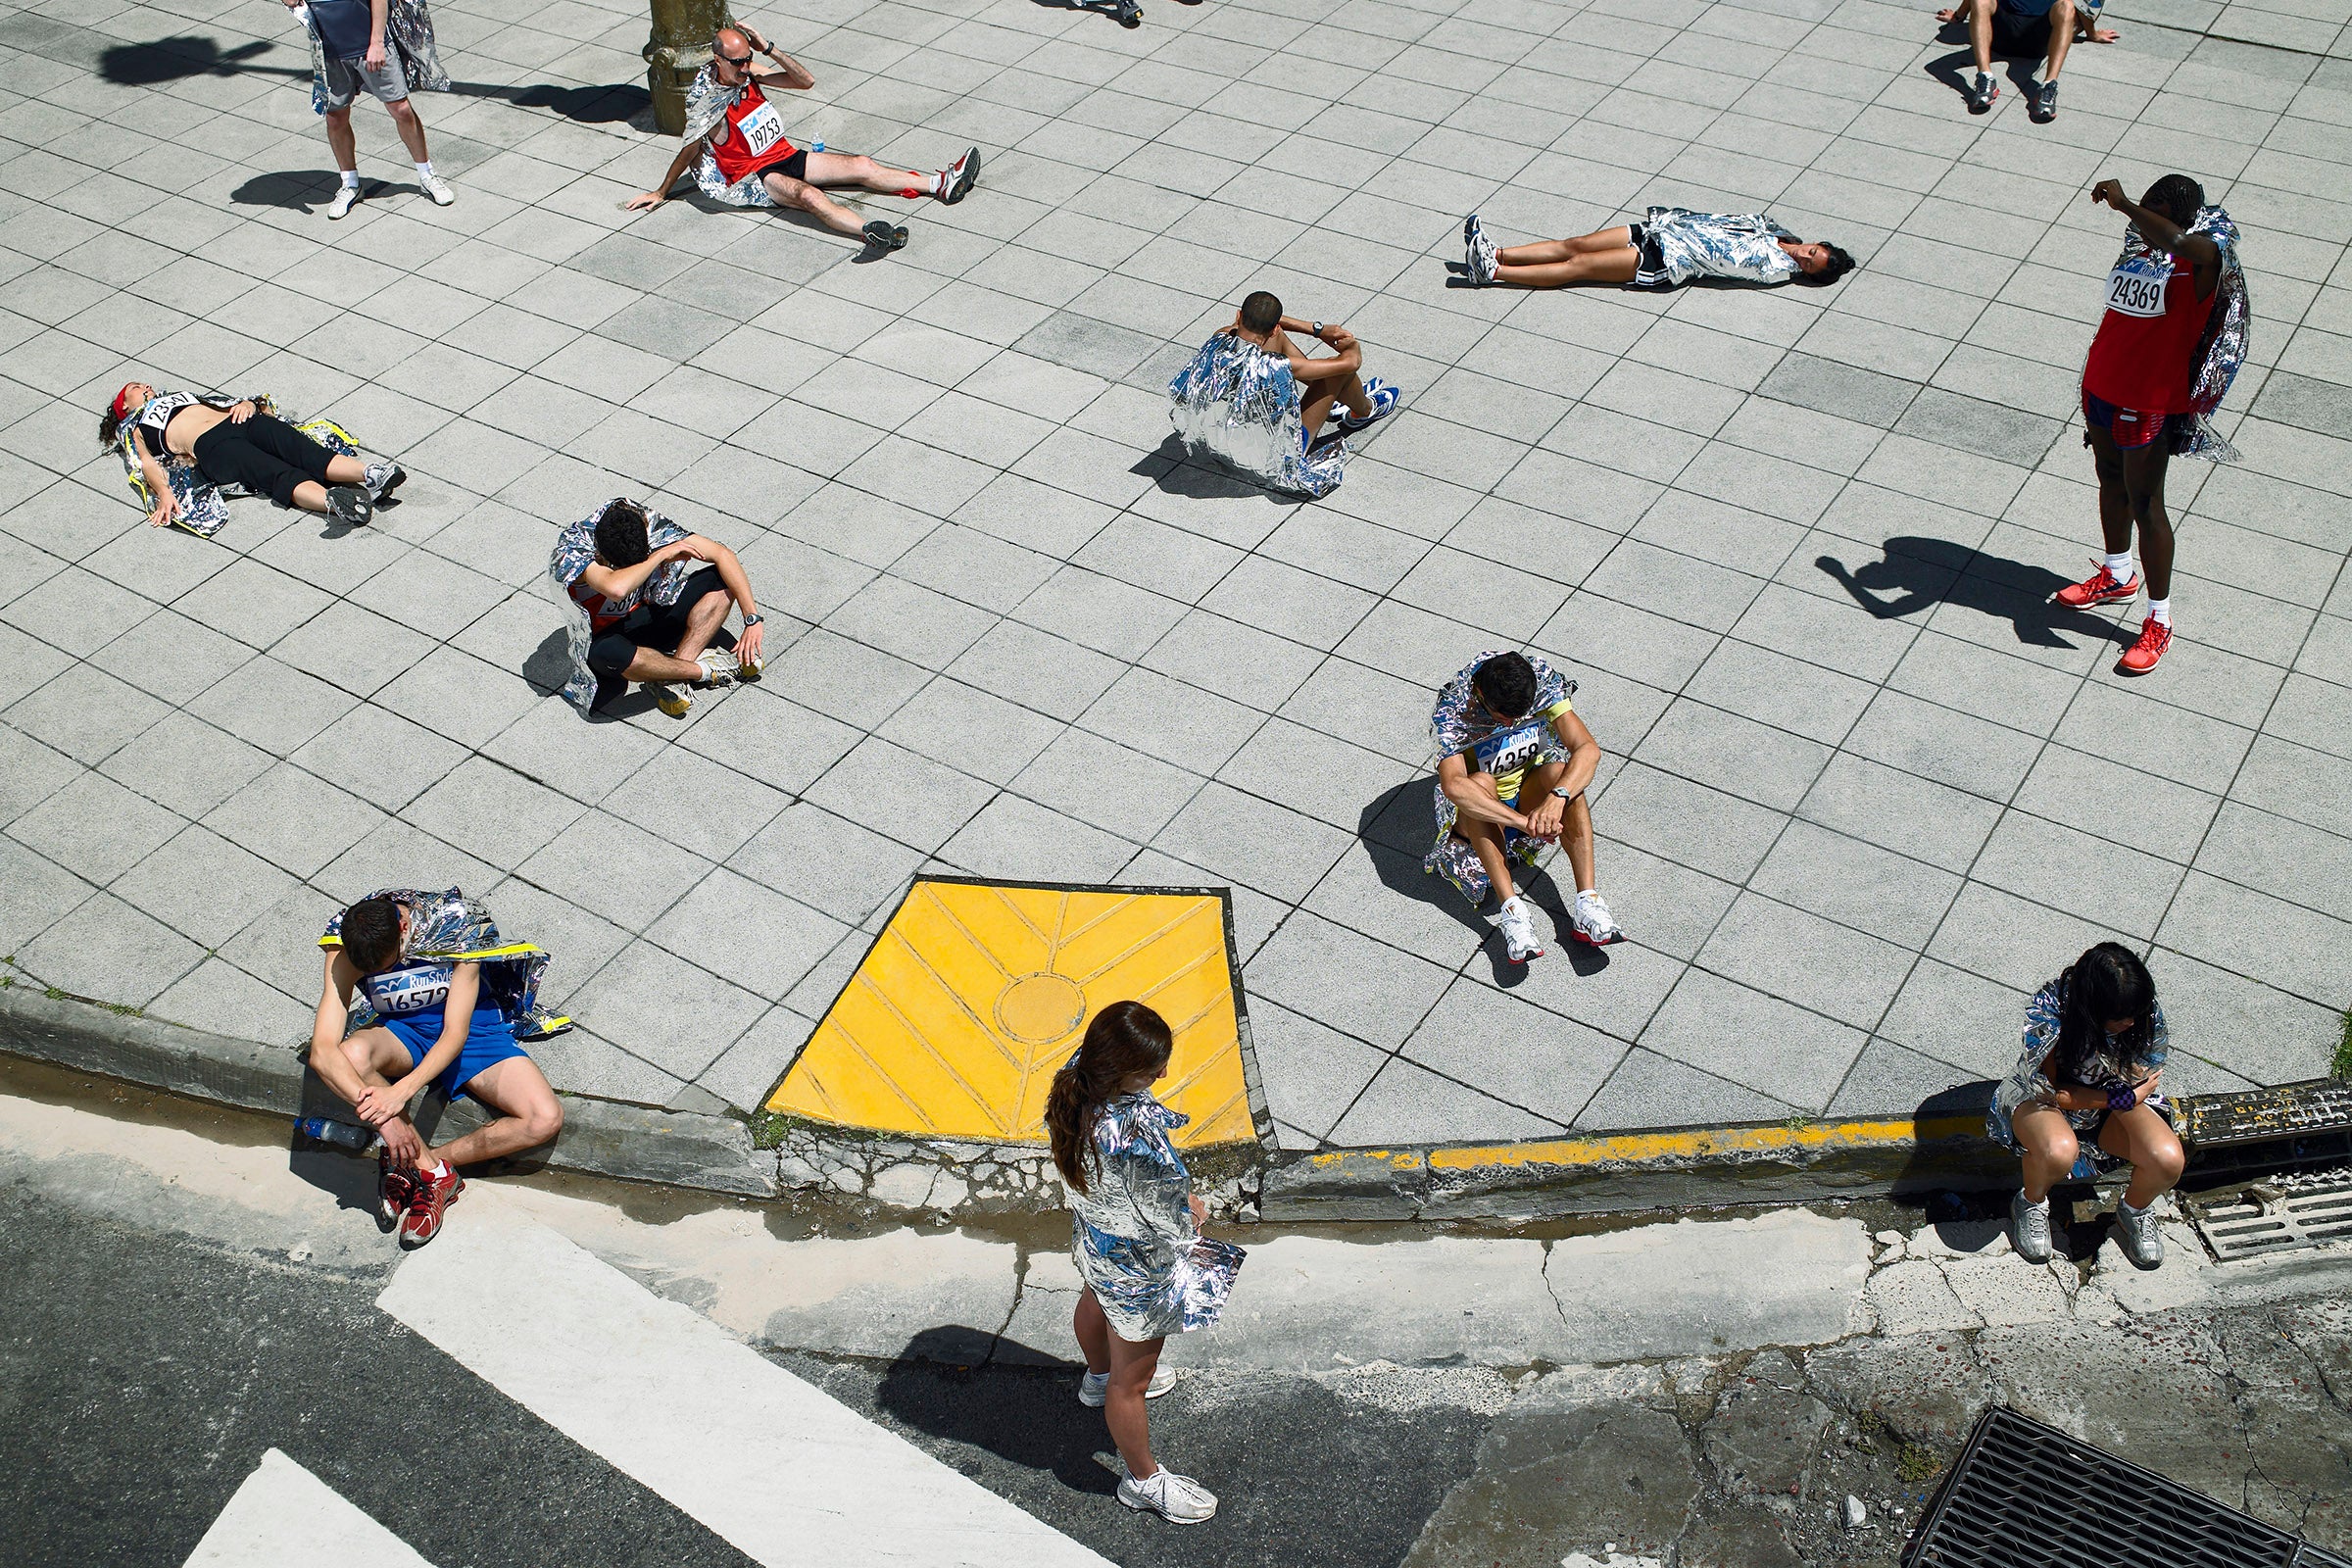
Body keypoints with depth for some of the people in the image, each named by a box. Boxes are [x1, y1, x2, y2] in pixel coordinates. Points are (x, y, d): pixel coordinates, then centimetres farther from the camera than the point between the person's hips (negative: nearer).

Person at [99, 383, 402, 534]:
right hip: (210, 446, -4)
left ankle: (370, 473, -48)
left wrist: (248, 404, 5)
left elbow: (229, 403, 30)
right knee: (279, 474, -32)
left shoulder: (184, 395, 41)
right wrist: (163, 492, -14)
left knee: (302, 449, -25)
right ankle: (333, 502, -58)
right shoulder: (135, 429, 26)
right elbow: (146, 462, 7)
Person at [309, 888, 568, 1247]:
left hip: (472, 1026, -1)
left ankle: (410, 1166, -14)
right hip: (401, 1030, 1)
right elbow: (322, 1052, -28)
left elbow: (455, 1033, -28)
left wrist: (401, 1092, -43)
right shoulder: (346, 951, -21)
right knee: (352, 1056, -37)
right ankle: (434, 1171, -21)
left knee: (546, 1120, -24)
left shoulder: (457, 925, -27)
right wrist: (382, 1116, -41)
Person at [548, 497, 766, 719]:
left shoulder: (648, 523, -17)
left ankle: (672, 678, -23)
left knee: (721, 579, -13)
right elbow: (616, 589, -50)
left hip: (649, 614, 5)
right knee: (611, 655, -42)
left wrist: (752, 618, -20)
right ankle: (703, 670, -16)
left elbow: (721, 554, -13)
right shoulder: (572, 549, -29)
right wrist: (661, 555, -36)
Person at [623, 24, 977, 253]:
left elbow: (806, 82, 1)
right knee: (806, 194, -38)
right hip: (753, 177, -8)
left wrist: (768, 49, -10)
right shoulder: (709, 105, -16)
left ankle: (943, 184, -7)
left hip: (785, 155, 8)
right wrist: (660, 193, 3)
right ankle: (868, 233, -66)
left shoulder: (749, 75, 2)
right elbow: (687, 153, -5)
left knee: (861, 166, -4)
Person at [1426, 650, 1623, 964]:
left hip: (1529, 794, 2)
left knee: (1559, 772, -30)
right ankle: (1512, 911, -43)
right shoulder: (1453, 710, -26)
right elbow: (1453, 785, -41)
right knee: (1480, 782, -36)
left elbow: (1588, 748, -25)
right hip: (1481, 814, -2)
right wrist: (1523, 821, -50)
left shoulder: (1542, 682, -18)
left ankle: (1588, 904, -37)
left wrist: (1556, 797, -44)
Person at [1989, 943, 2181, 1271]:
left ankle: (2133, 1210, 10)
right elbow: (2050, 1091, -23)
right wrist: (2122, 1098, -27)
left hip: (2114, 1101, 3)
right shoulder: (2047, 1010, -31)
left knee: (2169, 1159, -25)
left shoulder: (2148, 1012, -21)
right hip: (2041, 1096, -3)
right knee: (2059, 1151, -38)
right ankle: (2031, 1204, -2)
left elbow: (2143, 1084, -9)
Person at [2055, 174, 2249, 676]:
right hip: (2102, 386, 8)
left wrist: (2123, 205, -45)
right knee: (2111, 481, 24)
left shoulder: (2201, 261, -24)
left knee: (2144, 504, 0)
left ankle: (2159, 621, 13)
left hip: (2149, 403, -8)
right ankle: (2117, 577, 47)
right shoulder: (2138, 243, 1)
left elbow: (2175, 243, -51)